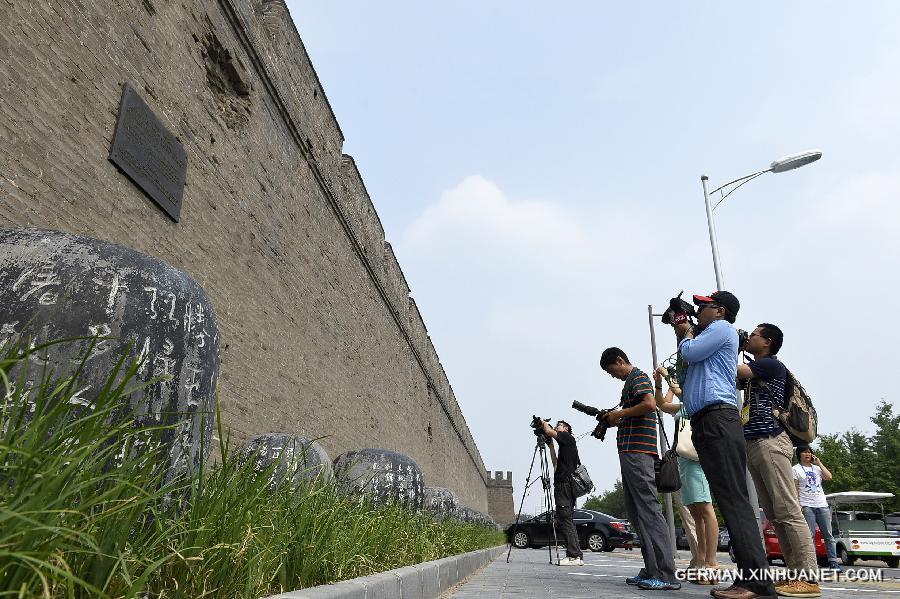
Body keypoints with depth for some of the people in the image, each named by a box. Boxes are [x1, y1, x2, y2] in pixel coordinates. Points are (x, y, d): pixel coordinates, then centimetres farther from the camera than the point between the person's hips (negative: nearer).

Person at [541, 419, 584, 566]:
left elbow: (548, 432, -10)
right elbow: (556, 464, 26)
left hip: (565, 485, -9)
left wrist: (544, 423, 11)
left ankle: (574, 556, -12)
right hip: (563, 485, 9)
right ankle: (576, 555, 8)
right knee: (566, 521, 8)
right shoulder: (563, 446, 25)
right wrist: (550, 445, 27)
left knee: (565, 520, -11)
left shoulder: (568, 438, 1)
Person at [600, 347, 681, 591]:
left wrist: (620, 413, -11)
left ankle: (667, 575, -14)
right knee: (636, 511, 9)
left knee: (649, 509, -13)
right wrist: (615, 421, 15)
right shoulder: (630, 382, 24)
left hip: (637, 451, -10)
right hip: (629, 452, 10)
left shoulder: (638, 377, -3)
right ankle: (652, 570, 11)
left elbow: (650, 404, -21)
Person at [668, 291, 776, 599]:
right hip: (705, 423, 10)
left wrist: (687, 334, 12)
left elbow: (689, 353, -8)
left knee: (734, 499, -16)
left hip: (718, 419, -10)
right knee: (729, 500, 4)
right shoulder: (710, 336, 30)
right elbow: (688, 361, 34)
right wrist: (682, 334, 27)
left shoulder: (722, 327, 2)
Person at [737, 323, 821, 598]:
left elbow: (731, 369, -14)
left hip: (770, 442, -9)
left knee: (788, 511, -11)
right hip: (753, 445, 9)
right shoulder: (753, 372, 25)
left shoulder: (772, 365, -2)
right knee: (774, 514, 6)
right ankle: (795, 573, 9)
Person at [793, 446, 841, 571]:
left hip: (822, 505, 4)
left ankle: (833, 562, 5)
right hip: (807, 506, -4)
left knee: (828, 535, 2)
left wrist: (819, 463, 3)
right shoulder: (796, 469, 4)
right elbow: (795, 490, -1)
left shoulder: (816, 468, 18)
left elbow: (829, 477, 1)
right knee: (810, 535, -6)